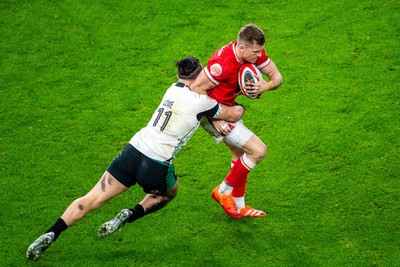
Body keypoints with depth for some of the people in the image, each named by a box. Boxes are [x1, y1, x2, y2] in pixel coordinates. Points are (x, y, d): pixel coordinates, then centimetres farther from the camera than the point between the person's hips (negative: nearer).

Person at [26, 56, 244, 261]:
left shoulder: (173, 89, 13)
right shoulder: (202, 102, -3)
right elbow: (234, 115, 13)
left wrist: (215, 122, 28)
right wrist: (240, 108, 32)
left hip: (133, 151, 5)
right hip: (157, 166, -4)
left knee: (90, 200, 6)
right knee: (169, 193, 30)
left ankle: (51, 234, -7)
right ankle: (130, 216, 6)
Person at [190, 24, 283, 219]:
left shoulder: (255, 53, -10)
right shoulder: (223, 63, -34)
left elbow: (277, 77, -1)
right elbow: (196, 88, -27)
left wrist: (266, 86, -25)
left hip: (227, 107, 9)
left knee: (241, 153, 22)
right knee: (258, 150, -10)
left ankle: (238, 207, 37)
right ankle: (223, 191, 7)